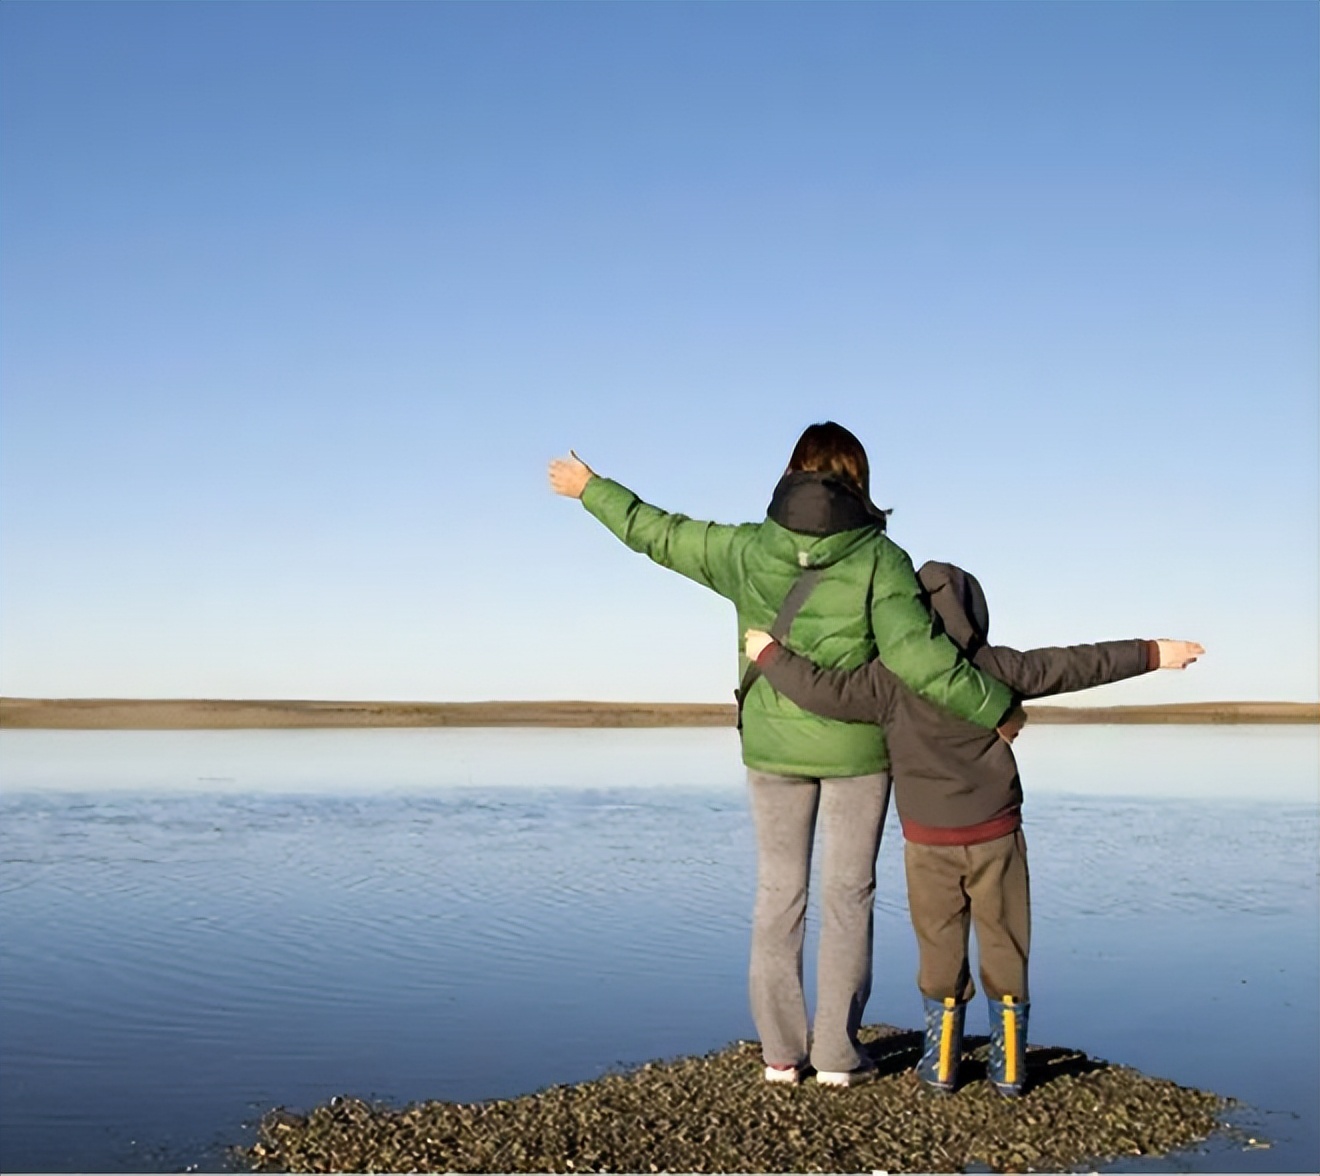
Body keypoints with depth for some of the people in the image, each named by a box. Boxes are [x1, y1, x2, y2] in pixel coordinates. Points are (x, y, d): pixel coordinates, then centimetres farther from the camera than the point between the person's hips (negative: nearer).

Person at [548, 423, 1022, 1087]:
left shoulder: (747, 550, -6)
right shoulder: (879, 559, -15)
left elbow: (657, 533, 4)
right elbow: (917, 654, -23)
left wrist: (589, 488, 19)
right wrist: (996, 709, -13)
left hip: (773, 746, 2)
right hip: (856, 748, -2)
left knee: (778, 892, 12)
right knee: (848, 894, 9)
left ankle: (781, 1051, 15)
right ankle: (836, 1053, 11)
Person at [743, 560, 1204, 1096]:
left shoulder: (891, 678, -10)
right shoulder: (997, 667, -4)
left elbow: (822, 692, -17)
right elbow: (1080, 664, 0)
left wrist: (770, 655, -2)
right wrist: (1154, 654, 9)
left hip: (930, 841, -1)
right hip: (996, 835, 1)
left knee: (941, 951, 10)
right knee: (1005, 949, 10)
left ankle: (940, 1064, 16)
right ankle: (1008, 1066, 15)